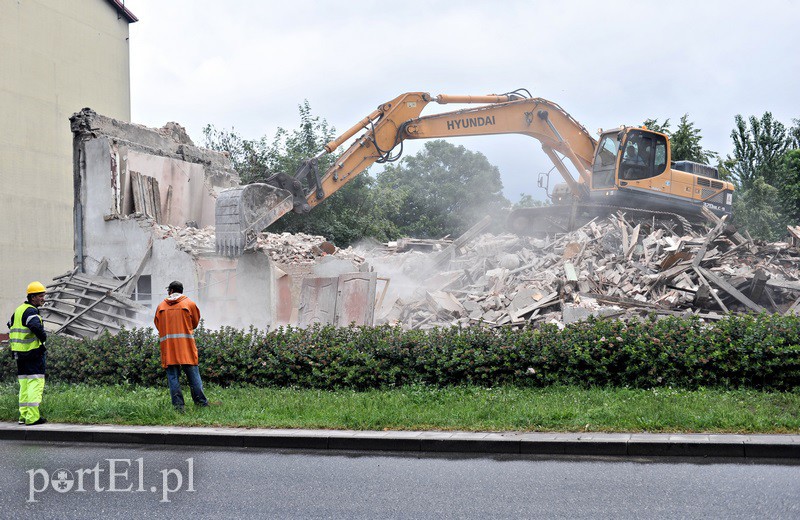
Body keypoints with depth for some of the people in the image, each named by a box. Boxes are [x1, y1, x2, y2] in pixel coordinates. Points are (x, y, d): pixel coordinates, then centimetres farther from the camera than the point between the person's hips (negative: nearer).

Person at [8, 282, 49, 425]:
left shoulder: (19, 309, 16)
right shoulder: (31, 311, -15)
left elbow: (10, 324, 32)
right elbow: (36, 326, -33)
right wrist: (43, 337, -16)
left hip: (19, 353, 10)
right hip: (33, 351, -10)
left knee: (24, 383, 13)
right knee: (35, 382, -8)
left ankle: (23, 415, 17)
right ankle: (33, 417, -11)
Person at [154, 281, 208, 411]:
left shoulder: (161, 306, 9)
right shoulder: (190, 304, 5)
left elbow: (157, 325, 15)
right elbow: (195, 322, 13)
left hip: (168, 347, 1)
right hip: (186, 346, -1)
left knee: (173, 376, 2)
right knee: (193, 375, 4)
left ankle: (178, 405, -1)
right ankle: (201, 403, 5)